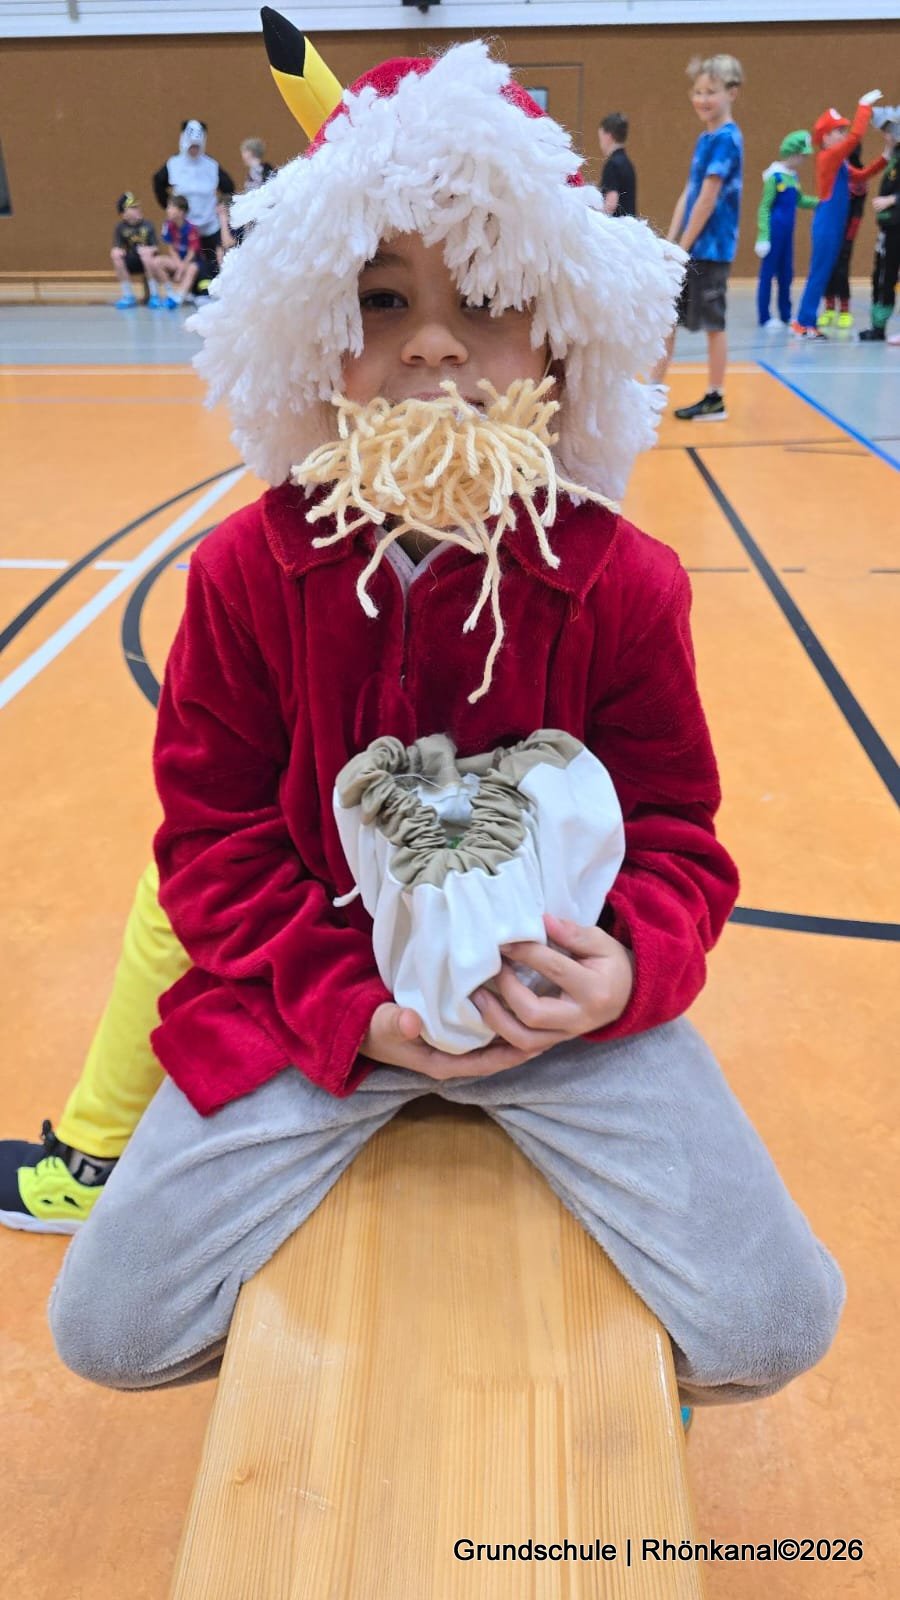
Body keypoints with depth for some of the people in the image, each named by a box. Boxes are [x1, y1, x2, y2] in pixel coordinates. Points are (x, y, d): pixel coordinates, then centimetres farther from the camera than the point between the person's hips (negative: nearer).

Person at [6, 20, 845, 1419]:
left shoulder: (622, 584, -8)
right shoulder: (248, 570, -6)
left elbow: (674, 832, 0)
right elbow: (214, 834, -2)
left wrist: (630, 965, -23)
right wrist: (351, 1007, -15)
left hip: (559, 998, 0)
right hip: (315, 1000, 1)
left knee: (772, 1325, -9)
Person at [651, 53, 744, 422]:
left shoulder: (726, 138, -12)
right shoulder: (705, 138, 14)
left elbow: (707, 200, -16)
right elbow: (687, 195, 13)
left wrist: (683, 248, -14)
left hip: (710, 248, -9)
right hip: (689, 247, 9)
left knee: (713, 323, -1)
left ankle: (715, 400, 9)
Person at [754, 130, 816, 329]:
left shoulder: (793, 176, 10)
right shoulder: (775, 176, -12)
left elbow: (800, 200, 24)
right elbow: (764, 207, -13)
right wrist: (763, 237, -16)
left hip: (787, 232, 8)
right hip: (774, 231, -8)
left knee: (786, 274, 12)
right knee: (768, 273, -1)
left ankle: (785, 315, 20)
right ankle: (764, 317, 5)